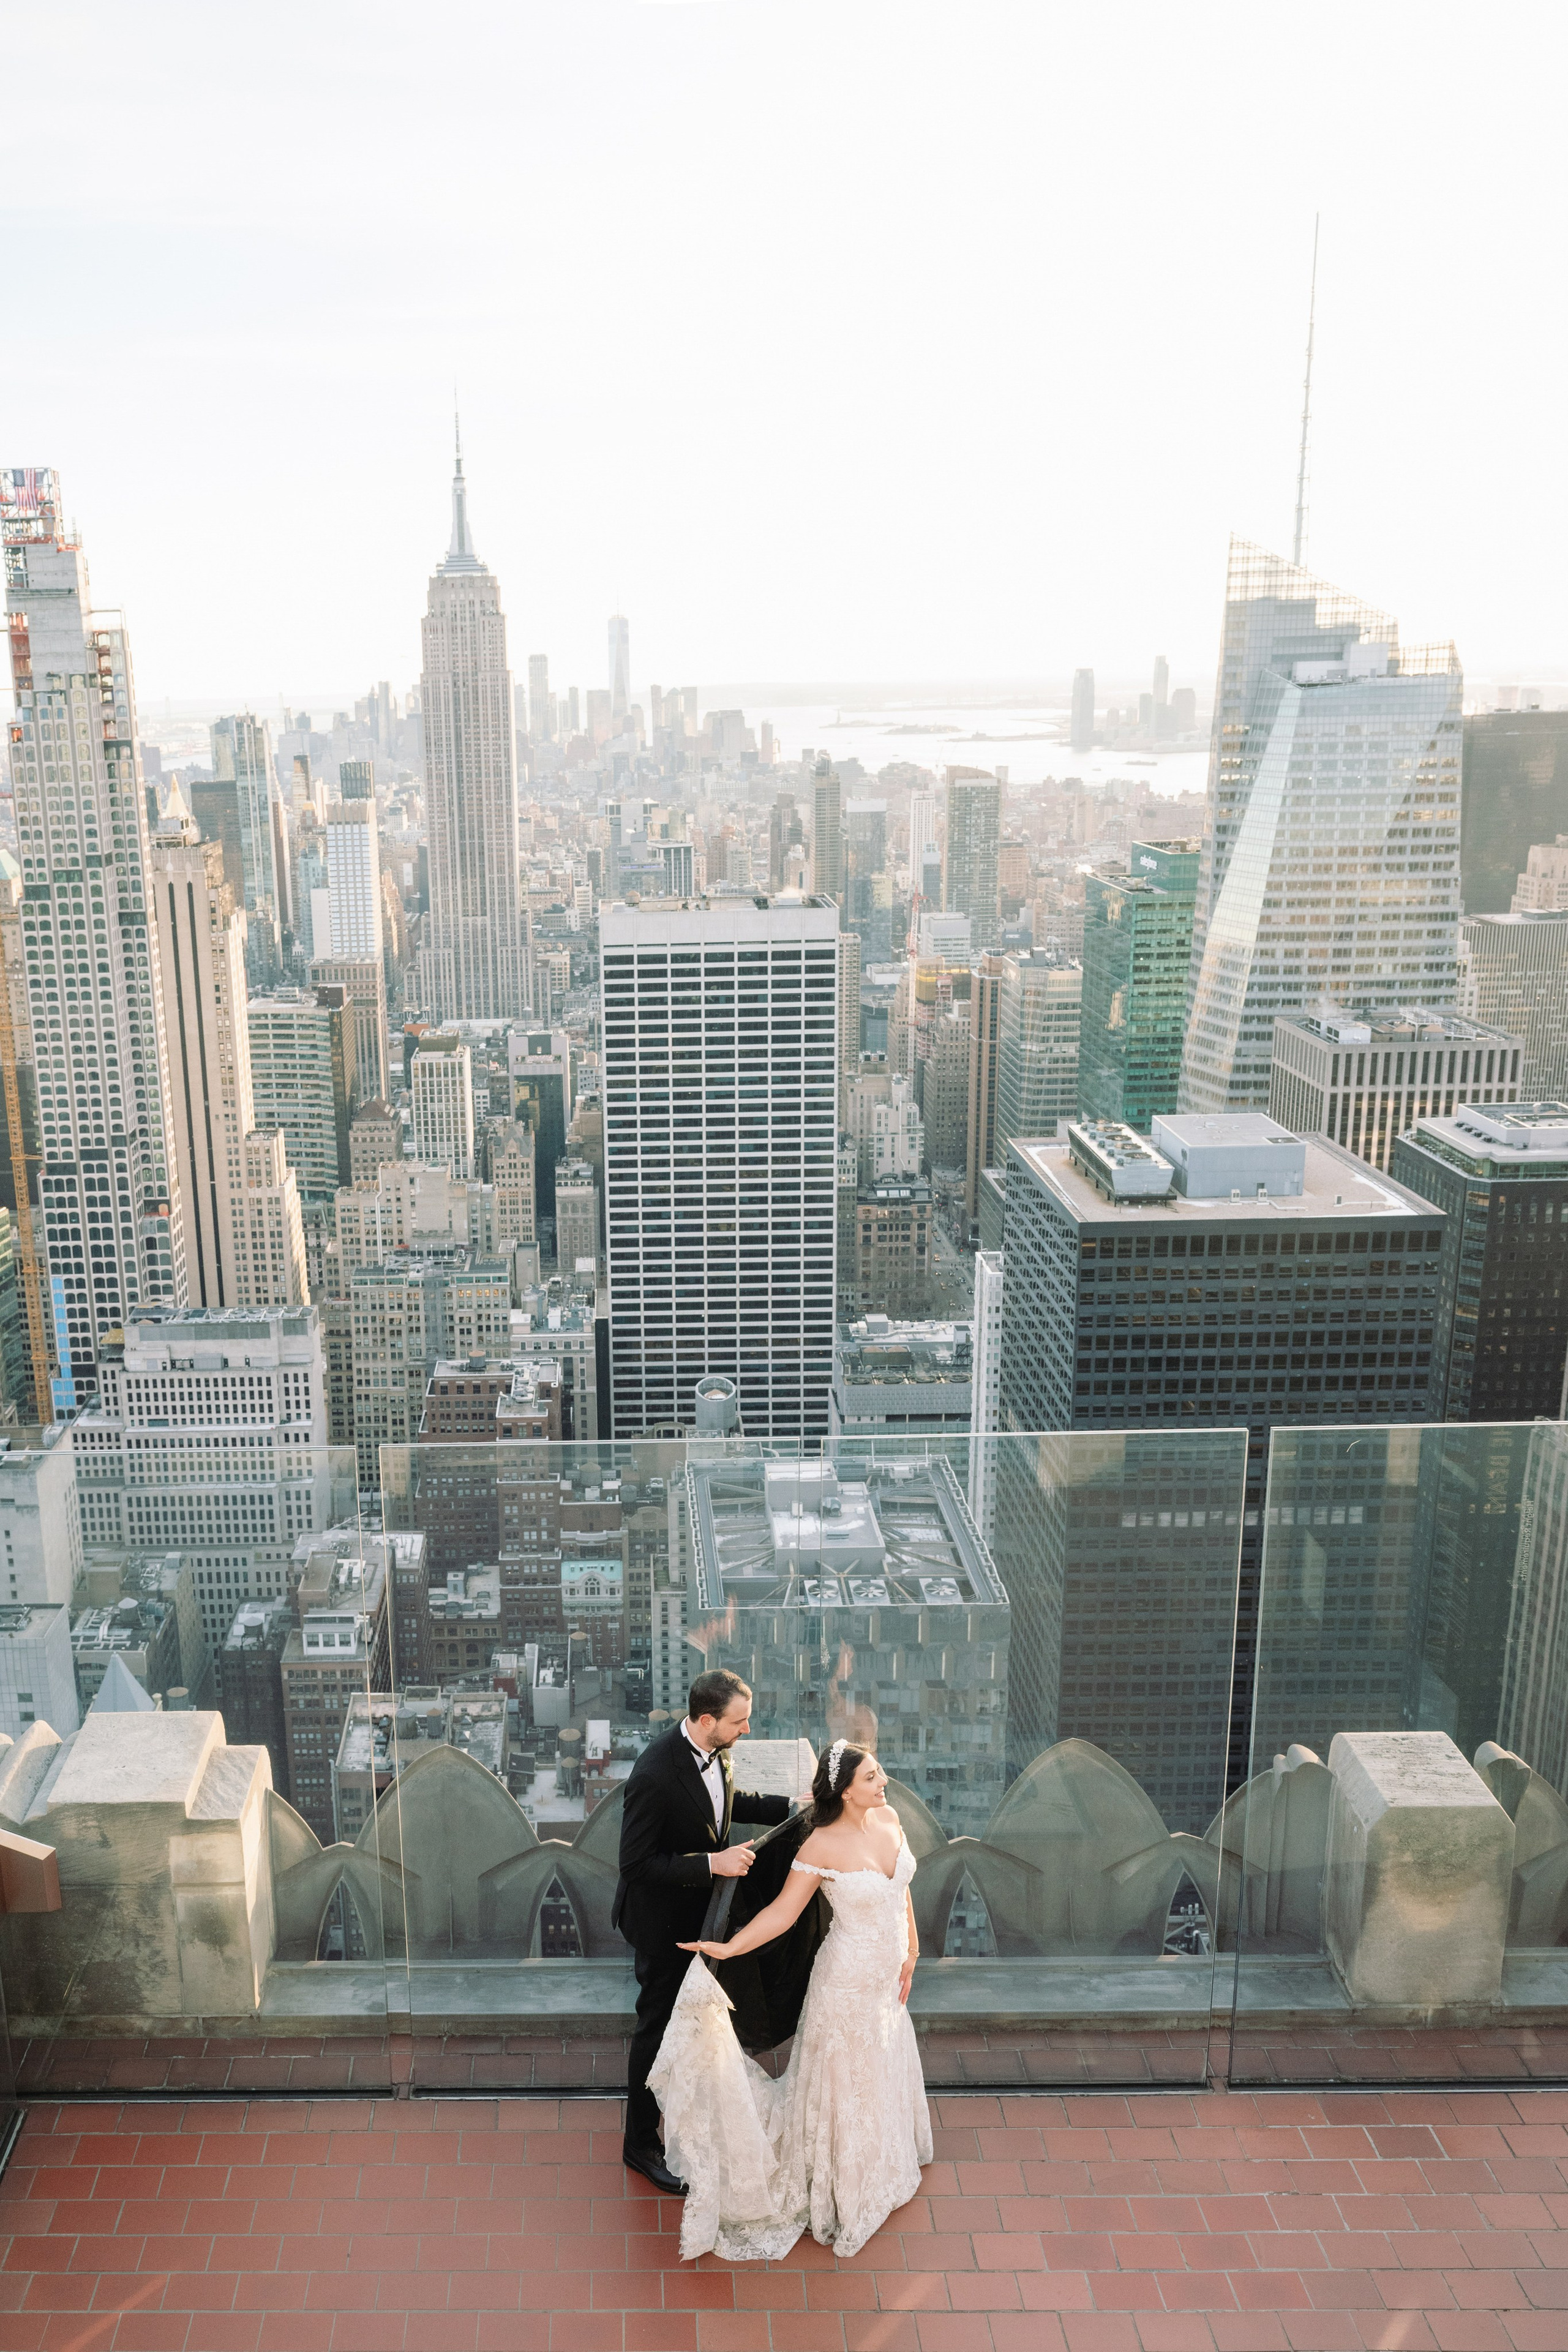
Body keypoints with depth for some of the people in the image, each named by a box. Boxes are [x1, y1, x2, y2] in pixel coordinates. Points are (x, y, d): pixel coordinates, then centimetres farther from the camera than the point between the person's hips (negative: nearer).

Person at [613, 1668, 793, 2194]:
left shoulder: (714, 1751, -12)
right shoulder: (656, 1774, -37)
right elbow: (636, 1863, -31)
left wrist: (791, 1806, -2)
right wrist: (712, 1864, -35)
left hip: (701, 1909, 8)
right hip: (664, 1919, -8)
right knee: (658, 2026, 11)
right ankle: (641, 2144, 32)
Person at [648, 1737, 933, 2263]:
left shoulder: (889, 1819, -9)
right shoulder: (822, 1847, -27)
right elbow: (782, 1911, -21)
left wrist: (910, 1952, 10)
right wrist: (726, 1948, -29)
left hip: (887, 1977, 6)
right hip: (849, 1982, -6)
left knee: (884, 2072, 25)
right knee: (847, 2084, 12)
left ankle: (878, 2166, 51)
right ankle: (841, 2194, 36)